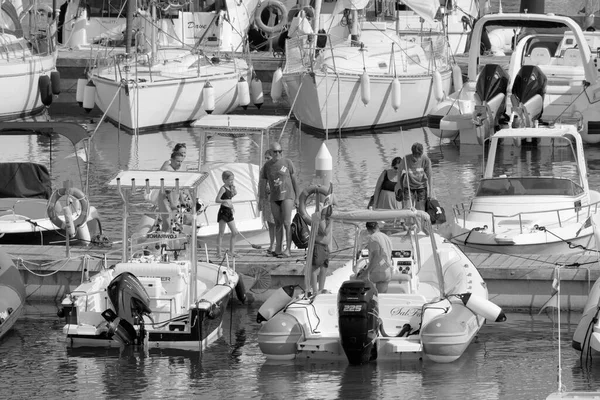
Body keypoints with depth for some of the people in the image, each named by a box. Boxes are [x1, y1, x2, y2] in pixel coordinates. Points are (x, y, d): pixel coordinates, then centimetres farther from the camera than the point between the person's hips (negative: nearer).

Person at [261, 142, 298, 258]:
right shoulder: (267, 166, 6)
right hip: (274, 198, 3)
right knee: (278, 224, 7)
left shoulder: (287, 163, -2)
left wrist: (296, 197, 2)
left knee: (286, 223, -11)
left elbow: (294, 180, 3)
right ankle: (278, 249, 14)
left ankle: (288, 250, -12)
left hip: (287, 196, -3)